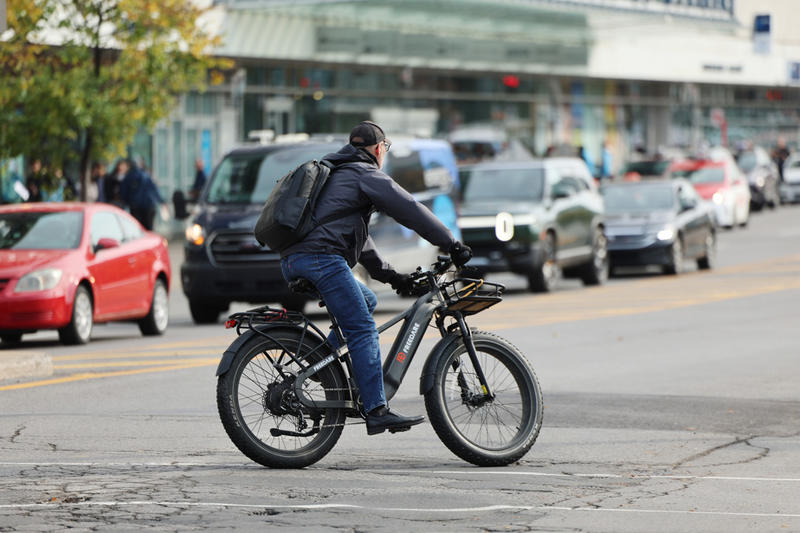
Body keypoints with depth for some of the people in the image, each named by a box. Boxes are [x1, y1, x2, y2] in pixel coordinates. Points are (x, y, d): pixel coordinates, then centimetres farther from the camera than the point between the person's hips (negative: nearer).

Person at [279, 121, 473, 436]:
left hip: (291, 263, 9)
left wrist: (390, 276, 33)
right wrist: (452, 246, 4)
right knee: (362, 330, -11)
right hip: (322, 259, -9)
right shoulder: (366, 174, 4)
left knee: (366, 301, 23)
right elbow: (411, 211, -1)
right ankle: (377, 411, -19)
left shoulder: (336, 175, 33)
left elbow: (358, 238, 36)